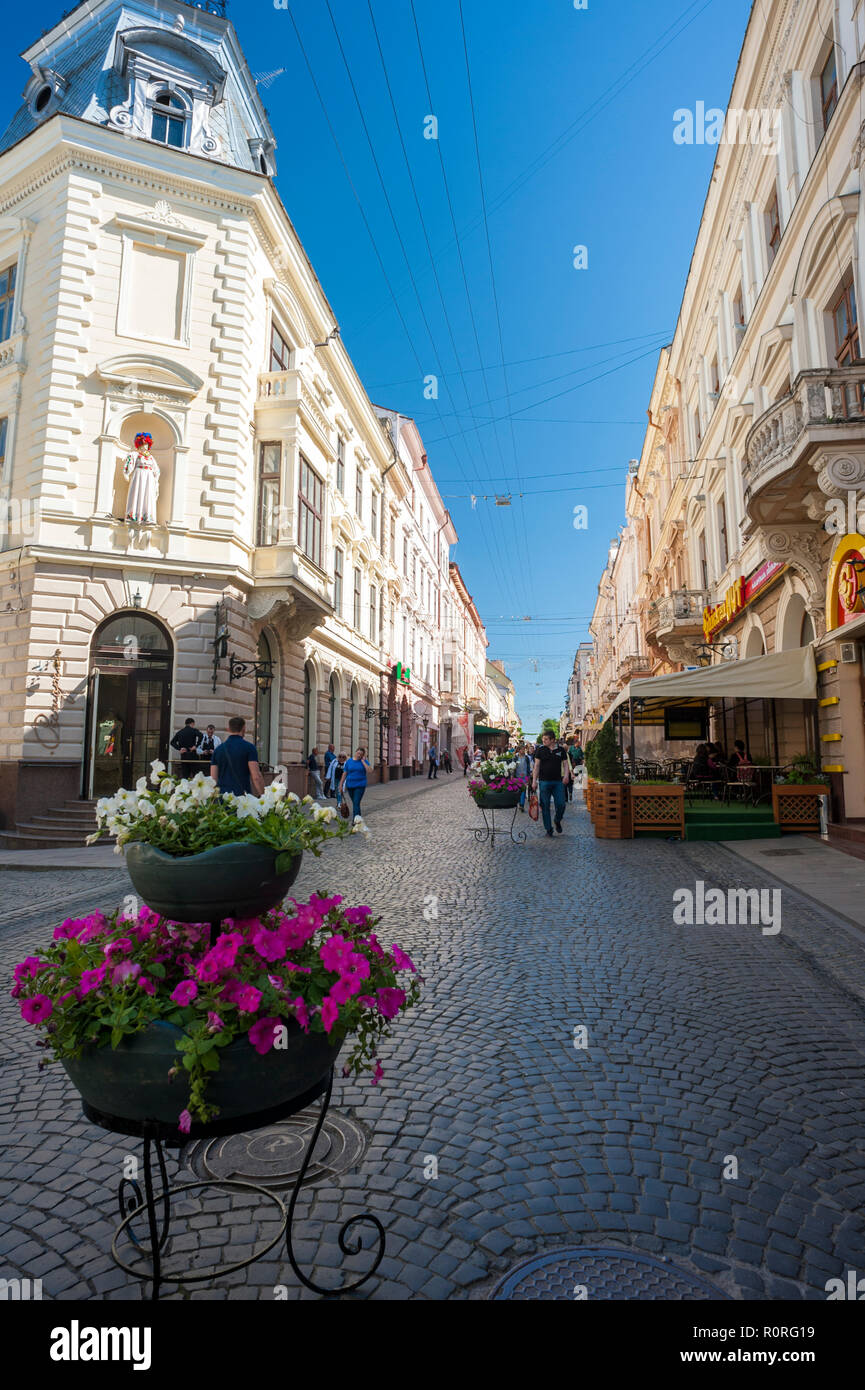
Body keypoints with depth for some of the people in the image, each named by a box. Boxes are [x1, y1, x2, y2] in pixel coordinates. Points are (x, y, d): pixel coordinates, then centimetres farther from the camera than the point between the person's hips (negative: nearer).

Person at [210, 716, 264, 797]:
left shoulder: (218, 749, 9)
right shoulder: (249, 747, -4)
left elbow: (213, 778, 10)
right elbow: (256, 777, -11)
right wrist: (262, 796, -5)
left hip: (222, 795, 4)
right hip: (242, 795, -4)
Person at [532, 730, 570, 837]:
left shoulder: (560, 749, 5)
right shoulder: (540, 750, 1)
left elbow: (565, 764, 8)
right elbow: (536, 766, 2)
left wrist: (566, 775, -11)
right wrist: (534, 781, -3)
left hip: (558, 781, 1)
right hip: (544, 781, -1)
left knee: (561, 804, -4)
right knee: (545, 806, 0)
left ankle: (558, 821, 25)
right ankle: (548, 829, 12)